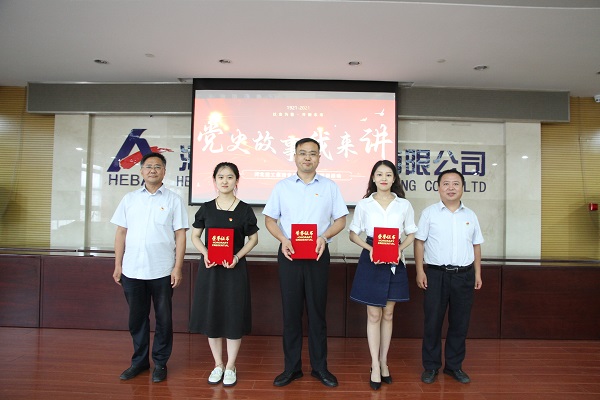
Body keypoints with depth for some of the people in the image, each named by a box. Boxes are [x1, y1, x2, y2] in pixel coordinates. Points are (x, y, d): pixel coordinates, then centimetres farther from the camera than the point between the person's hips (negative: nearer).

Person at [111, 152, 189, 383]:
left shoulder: (173, 200, 1)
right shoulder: (129, 199, 9)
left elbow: (180, 235, -2)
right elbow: (121, 232, 9)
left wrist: (178, 268, -8)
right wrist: (118, 265, 5)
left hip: (162, 271, -2)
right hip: (132, 270, 3)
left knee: (163, 318, 7)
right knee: (137, 318, 13)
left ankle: (160, 363, 23)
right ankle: (139, 360, 30)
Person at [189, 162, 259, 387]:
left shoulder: (244, 209, -3)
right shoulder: (206, 208, 3)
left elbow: (253, 238, 3)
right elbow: (195, 236, 10)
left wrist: (238, 256, -12)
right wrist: (205, 253, -9)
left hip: (234, 268, -2)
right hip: (209, 268, 2)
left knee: (234, 316, 3)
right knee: (211, 315, 8)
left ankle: (230, 366, 21)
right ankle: (218, 364, 26)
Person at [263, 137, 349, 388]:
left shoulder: (330, 187, 5)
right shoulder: (282, 186, 6)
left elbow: (340, 220, 5)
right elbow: (270, 219, 6)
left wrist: (324, 236, -14)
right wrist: (283, 239, -12)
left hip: (318, 255, 0)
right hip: (289, 254, 1)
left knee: (317, 311, 7)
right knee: (291, 311, 7)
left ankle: (320, 367, 20)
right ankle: (292, 367, 20)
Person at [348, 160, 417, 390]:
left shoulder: (404, 205, 3)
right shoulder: (364, 204, 0)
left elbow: (411, 234, 9)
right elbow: (353, 234, 4)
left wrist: (400, 248, -10)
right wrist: (369, 248, -13)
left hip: (395, 263, 2)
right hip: (371, 262, -1)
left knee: (388, 314, 11)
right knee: (374, 315, 3)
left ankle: (383, 362, 25)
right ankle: (375, 366, 13)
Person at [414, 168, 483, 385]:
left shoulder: (470, 215, 11)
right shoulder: (429, 213, 0)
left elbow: (476, 245, 15)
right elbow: (419, 242, -1)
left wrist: (477, 274, 12)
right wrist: (419, 271, -7)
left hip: (464, 275, 3)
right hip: (436, 274, -3)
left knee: (460, 323, 11)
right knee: (433, 321, 3)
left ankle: (454, 365, 26)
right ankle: (431, 366, 18)